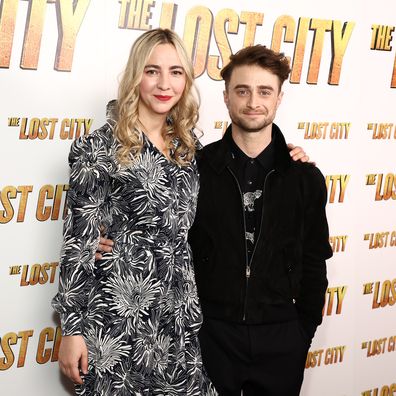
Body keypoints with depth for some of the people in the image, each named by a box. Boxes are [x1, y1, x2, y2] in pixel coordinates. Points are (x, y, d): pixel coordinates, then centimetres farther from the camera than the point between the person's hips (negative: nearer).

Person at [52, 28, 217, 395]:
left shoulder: (187, 145, 9)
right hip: (121, 314, -5)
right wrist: (72, 328, -11)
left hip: (182, 315, 5)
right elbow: (78, 240, -9)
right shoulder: (100, 146, -8)